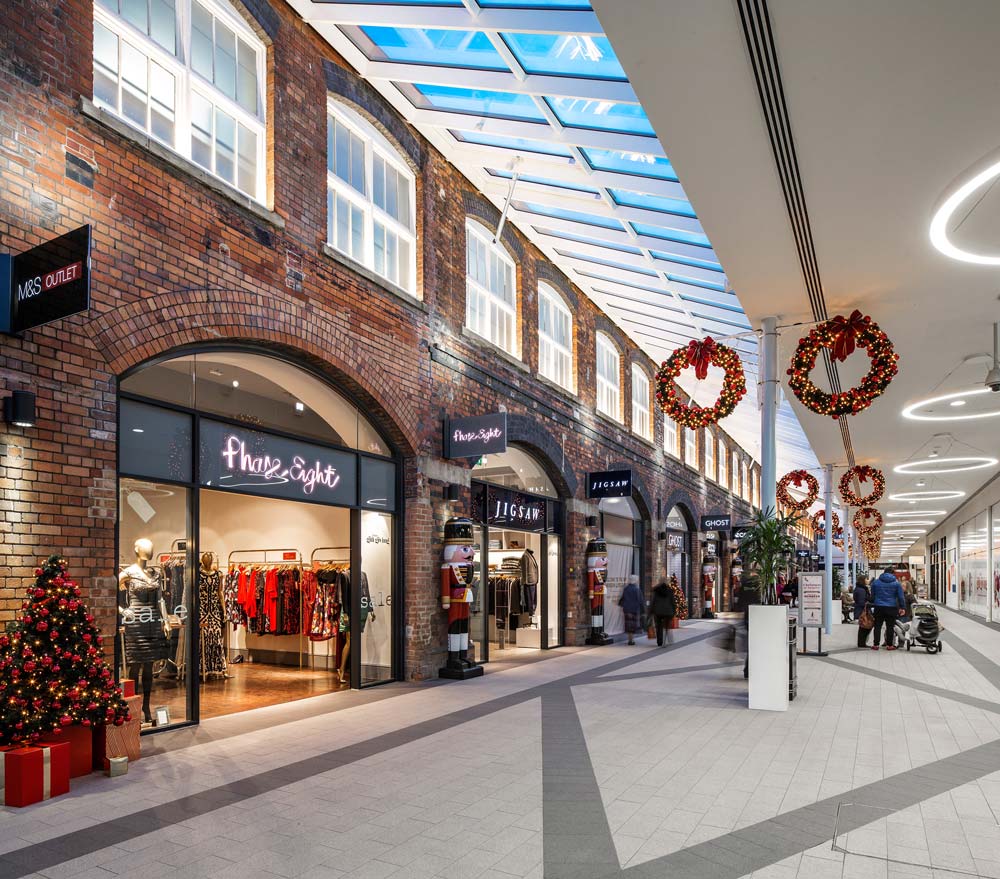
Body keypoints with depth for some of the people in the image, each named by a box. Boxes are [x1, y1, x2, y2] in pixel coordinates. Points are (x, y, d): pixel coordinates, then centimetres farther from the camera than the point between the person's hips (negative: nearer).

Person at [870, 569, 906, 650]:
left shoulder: (875, 582, 5)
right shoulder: (896, 583, 1)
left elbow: (872, 596, 12)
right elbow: (901, 597, 0)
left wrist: (872, 604, 24)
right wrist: (903, 607, 7)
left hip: (878, 607, 1)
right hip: (891, 608, -1)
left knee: (877, 626, 7)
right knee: (890, 626, 5)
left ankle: (875, 644, 6)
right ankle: (889, 645, 6)